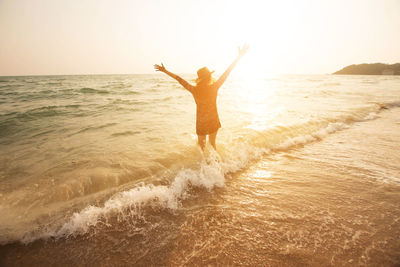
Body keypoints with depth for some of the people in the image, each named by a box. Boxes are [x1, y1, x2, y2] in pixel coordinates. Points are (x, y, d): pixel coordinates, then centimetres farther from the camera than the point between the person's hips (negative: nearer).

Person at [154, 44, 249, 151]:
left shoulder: (195, 90, -15)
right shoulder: (214, 88, -17)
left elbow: (179, 79, -4)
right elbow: (227, 73, -14)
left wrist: (165, 71, 7)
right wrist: (239, 56, -9)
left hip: (201, 123, 0)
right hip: (213, 121, 0)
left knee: (201, 145, 19)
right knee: (212, 144, 20)